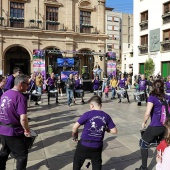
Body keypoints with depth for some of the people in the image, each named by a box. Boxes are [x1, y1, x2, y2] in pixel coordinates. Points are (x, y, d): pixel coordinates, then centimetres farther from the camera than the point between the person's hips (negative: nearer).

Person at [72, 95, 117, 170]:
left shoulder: (87, 114, -14)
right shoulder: (106, 116, -4)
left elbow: (75, 127, -12)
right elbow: (114, 131, 0)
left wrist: (74, 136, 7)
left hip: (84, 144, -3)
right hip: (97, 146, 3)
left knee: (77, 161, 22)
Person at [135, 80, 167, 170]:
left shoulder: (152, 97, -13)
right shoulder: (166, 97, 4)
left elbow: (147, 113, -20)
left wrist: (144, 122, -4)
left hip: (155, 126, -6)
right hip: (165, 125, 6)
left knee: (143, 143, 10)